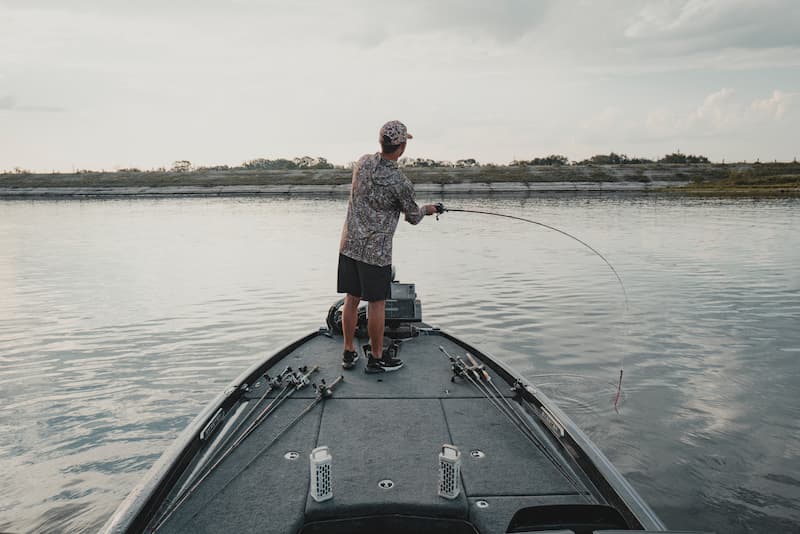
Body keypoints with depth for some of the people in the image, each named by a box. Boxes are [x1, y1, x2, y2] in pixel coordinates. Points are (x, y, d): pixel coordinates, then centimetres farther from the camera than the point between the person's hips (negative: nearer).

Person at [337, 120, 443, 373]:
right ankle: (376, 358, 17)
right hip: (376, 250, -6)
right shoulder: (400, 182, -18)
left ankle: (349, 353, 24)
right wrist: (427, 209, 20)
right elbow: (413, 217, -2)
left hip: (349, 243, 6)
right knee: (377, 303, 5)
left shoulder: (363, 162, -1)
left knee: (351, 299, 13)